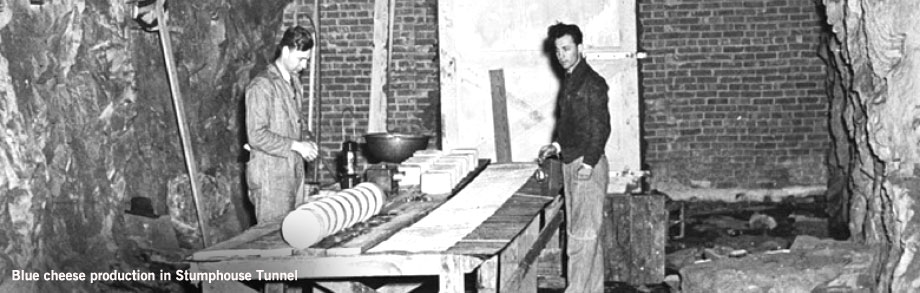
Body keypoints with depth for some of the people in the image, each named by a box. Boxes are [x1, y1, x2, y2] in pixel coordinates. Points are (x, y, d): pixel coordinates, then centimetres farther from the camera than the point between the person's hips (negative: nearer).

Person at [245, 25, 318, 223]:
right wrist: (295, 145, -18)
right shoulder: (262, 86, -12)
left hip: (294, 173, 8)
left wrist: (305, 143, 4)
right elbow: (257, 135, -18)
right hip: (270, 176, -8)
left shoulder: (294, 83, 15)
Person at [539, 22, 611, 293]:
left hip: (587, 164, -9)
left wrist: (589, 162, -22)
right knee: (582, 230, 12)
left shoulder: (593, 82, -12)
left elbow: (601, 126, -17)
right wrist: (556, 145, 11)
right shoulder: (568, 81, 14)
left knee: (583, 232, -8)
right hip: (570, 162, 9)